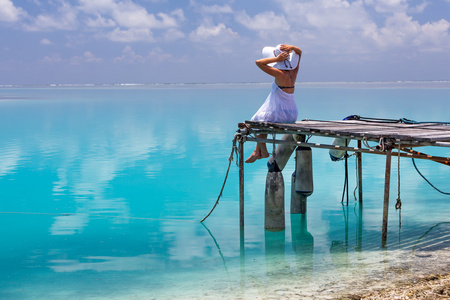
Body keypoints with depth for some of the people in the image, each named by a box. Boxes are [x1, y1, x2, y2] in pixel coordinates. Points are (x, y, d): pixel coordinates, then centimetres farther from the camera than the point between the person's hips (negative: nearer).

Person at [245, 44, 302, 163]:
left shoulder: (280, 74, -22)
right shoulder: (293, 72, -1)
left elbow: (259, 62, -23)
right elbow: (299, 51, 13)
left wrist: (276, 59, -20)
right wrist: (291, 48, -7)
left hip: (280, 115, -8)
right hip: (292, 115, 8)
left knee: (257, 121, 19)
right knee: (263, 121, 29)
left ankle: (263, 151, 28)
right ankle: (257, 152, 35)